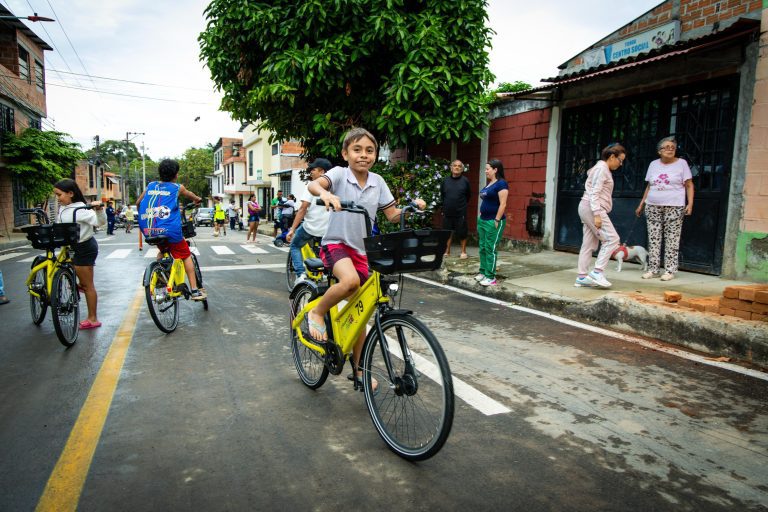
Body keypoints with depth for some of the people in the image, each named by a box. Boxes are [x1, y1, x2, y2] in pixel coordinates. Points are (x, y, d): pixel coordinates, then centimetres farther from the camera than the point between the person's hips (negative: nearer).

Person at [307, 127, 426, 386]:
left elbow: (392, 215, 4)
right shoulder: (339, 174, -8)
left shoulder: (377, 181, 3)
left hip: (361, 251, 5)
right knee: (350, 280, -38)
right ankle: (317, 313, -9)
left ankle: (357, 367, 27)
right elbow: (312, 185, -28)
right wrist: (325, 193, -50)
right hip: (336, 244, -4)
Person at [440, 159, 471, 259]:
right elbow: (442, 194, 16)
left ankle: (463, 252, 18)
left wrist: (463, 205, 9)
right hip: (447, 212, 3)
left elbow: (468, 195, 6)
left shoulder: (465, 181, -3)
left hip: (461, 213, -3)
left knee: (462, 232, 4)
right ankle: (447, 251, 22)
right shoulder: (445, 181, 4)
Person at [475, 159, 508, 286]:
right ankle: (483, 272, 19)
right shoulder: (489, 184, 15)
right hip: (482, 220, 9)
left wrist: (497, 220, -20)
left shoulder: (501, 183, -11)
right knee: (482, 247, 11)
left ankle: (491, 277, -2)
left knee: (491, 249, -6)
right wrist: (481, 218, 17)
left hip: (493, 221, -9)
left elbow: (503, 204, -17)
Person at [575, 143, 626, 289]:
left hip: (587, 208, 10)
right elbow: (594, 193, -18)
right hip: (591, 208, -10)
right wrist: (597, 215, -23)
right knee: (612, 239, -11)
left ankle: (582, 277, 8)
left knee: (589, 244, 7)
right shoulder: (601, 168, -9)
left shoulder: (602, 169, 22)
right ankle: (597, 272, -12)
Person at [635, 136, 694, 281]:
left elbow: (689, 185, 1)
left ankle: (670, 270, 1)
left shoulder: (681, 163, 3)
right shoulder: (653, 164, 13)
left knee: (672, 239, -3)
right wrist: (641, 204, 14)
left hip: (674, 208, -3)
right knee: (653, 238, 2)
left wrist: (690, 203, -10)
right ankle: (653, 269, 8)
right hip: (653, 207, 3)